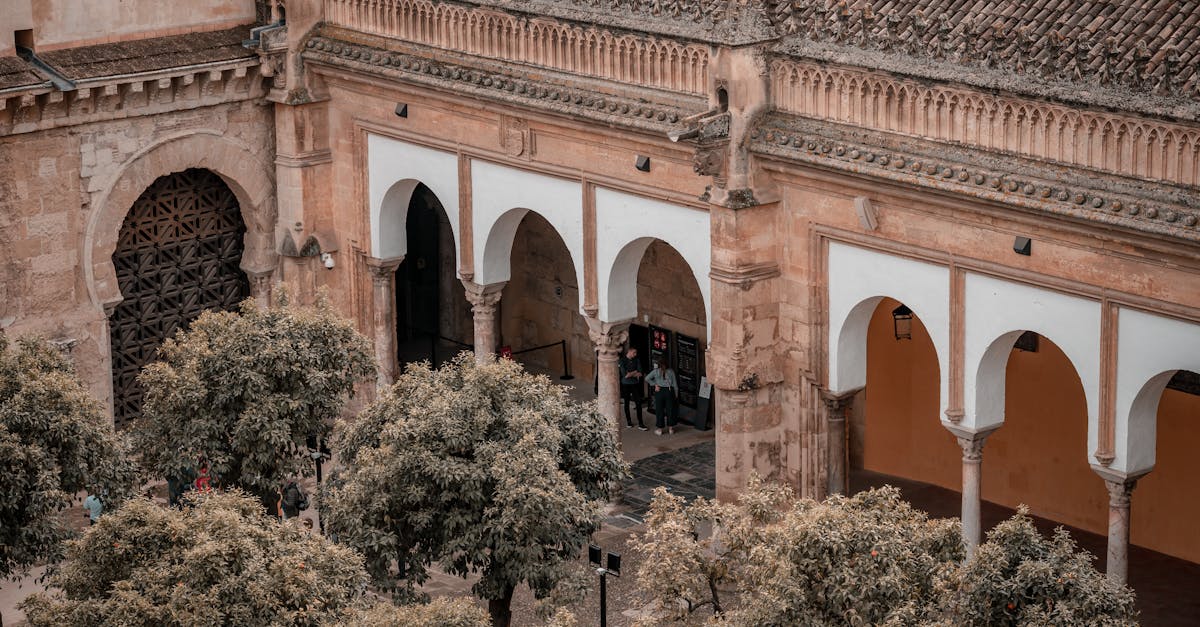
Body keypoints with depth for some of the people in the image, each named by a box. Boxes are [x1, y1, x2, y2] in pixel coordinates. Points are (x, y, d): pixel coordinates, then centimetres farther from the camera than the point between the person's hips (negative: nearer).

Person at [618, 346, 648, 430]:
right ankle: (628, 421, 25)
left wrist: (630, 374, -13)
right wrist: (635, 372, -7)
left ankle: (640, 423, -1)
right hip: (626, 385, -2)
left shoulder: (636, 361, 1)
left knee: (638, 403, -3)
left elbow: (640, 374, -5)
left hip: (635, 384, 2)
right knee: (627, 403, 10)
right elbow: (625, 375, -18)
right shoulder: (622, 361, -9)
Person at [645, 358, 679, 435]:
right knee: (670, 409, 10)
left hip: (659, 391, -1)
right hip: (669, 391, 1)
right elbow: (675, 383, 2)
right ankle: (670, 427, 16)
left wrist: (654, 384, -3)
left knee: (659, 410, 5)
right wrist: (676, 393, 7)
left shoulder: (656, 371, 2)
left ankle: (660, 429, 9)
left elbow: (647, 378, -7)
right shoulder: (671, 371, 4)